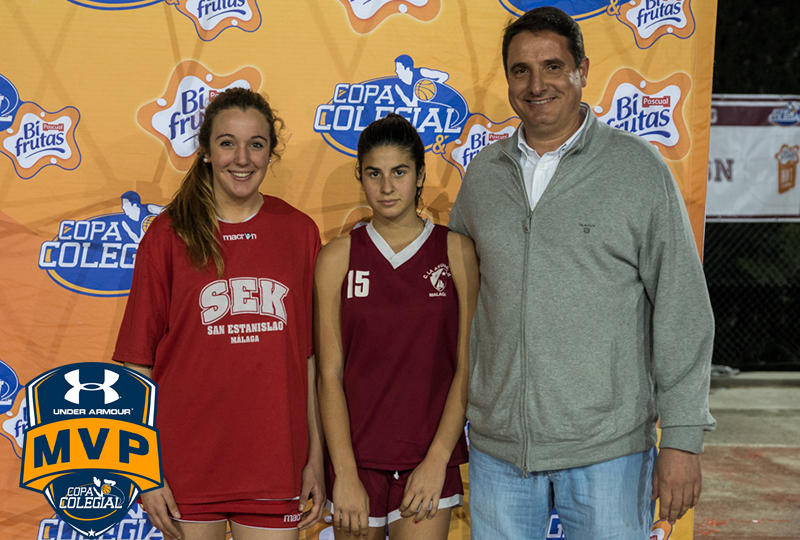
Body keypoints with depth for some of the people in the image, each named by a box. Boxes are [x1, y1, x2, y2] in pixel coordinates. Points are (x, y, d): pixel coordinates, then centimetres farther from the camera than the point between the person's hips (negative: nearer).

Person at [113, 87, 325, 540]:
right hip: (187, 465, -1)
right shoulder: (169, 235, -2)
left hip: (274, 463, 1)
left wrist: (316, 458, 3)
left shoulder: (300, 232, 3)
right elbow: (139, 360, -2)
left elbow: (310, 353, 5)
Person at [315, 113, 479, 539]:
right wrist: (345, 474, -9)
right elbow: (330, 374, -3)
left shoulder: (456, 252, 0)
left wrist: (438, 460, -8)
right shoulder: (338, 258, 0)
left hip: (428, 460, 0)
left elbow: (468, 367, -1)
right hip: (355, 454, 1)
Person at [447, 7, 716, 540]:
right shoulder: (483, 175, 8)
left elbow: (683, 311, -5)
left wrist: (682, 437, -9)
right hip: (499, 446, 4)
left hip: (608, 450, -3)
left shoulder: (639, 167, -4)